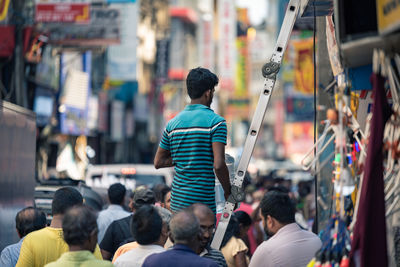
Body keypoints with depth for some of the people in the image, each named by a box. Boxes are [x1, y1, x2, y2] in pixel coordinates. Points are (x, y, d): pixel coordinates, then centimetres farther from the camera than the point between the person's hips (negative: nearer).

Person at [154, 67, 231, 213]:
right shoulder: (215, 121, -9)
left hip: (177, 201, 6)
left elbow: (158, 162, 13)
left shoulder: (173, 123, 9)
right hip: (203, 201, -6)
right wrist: (228, 191, -2)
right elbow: (218, 165, -16)